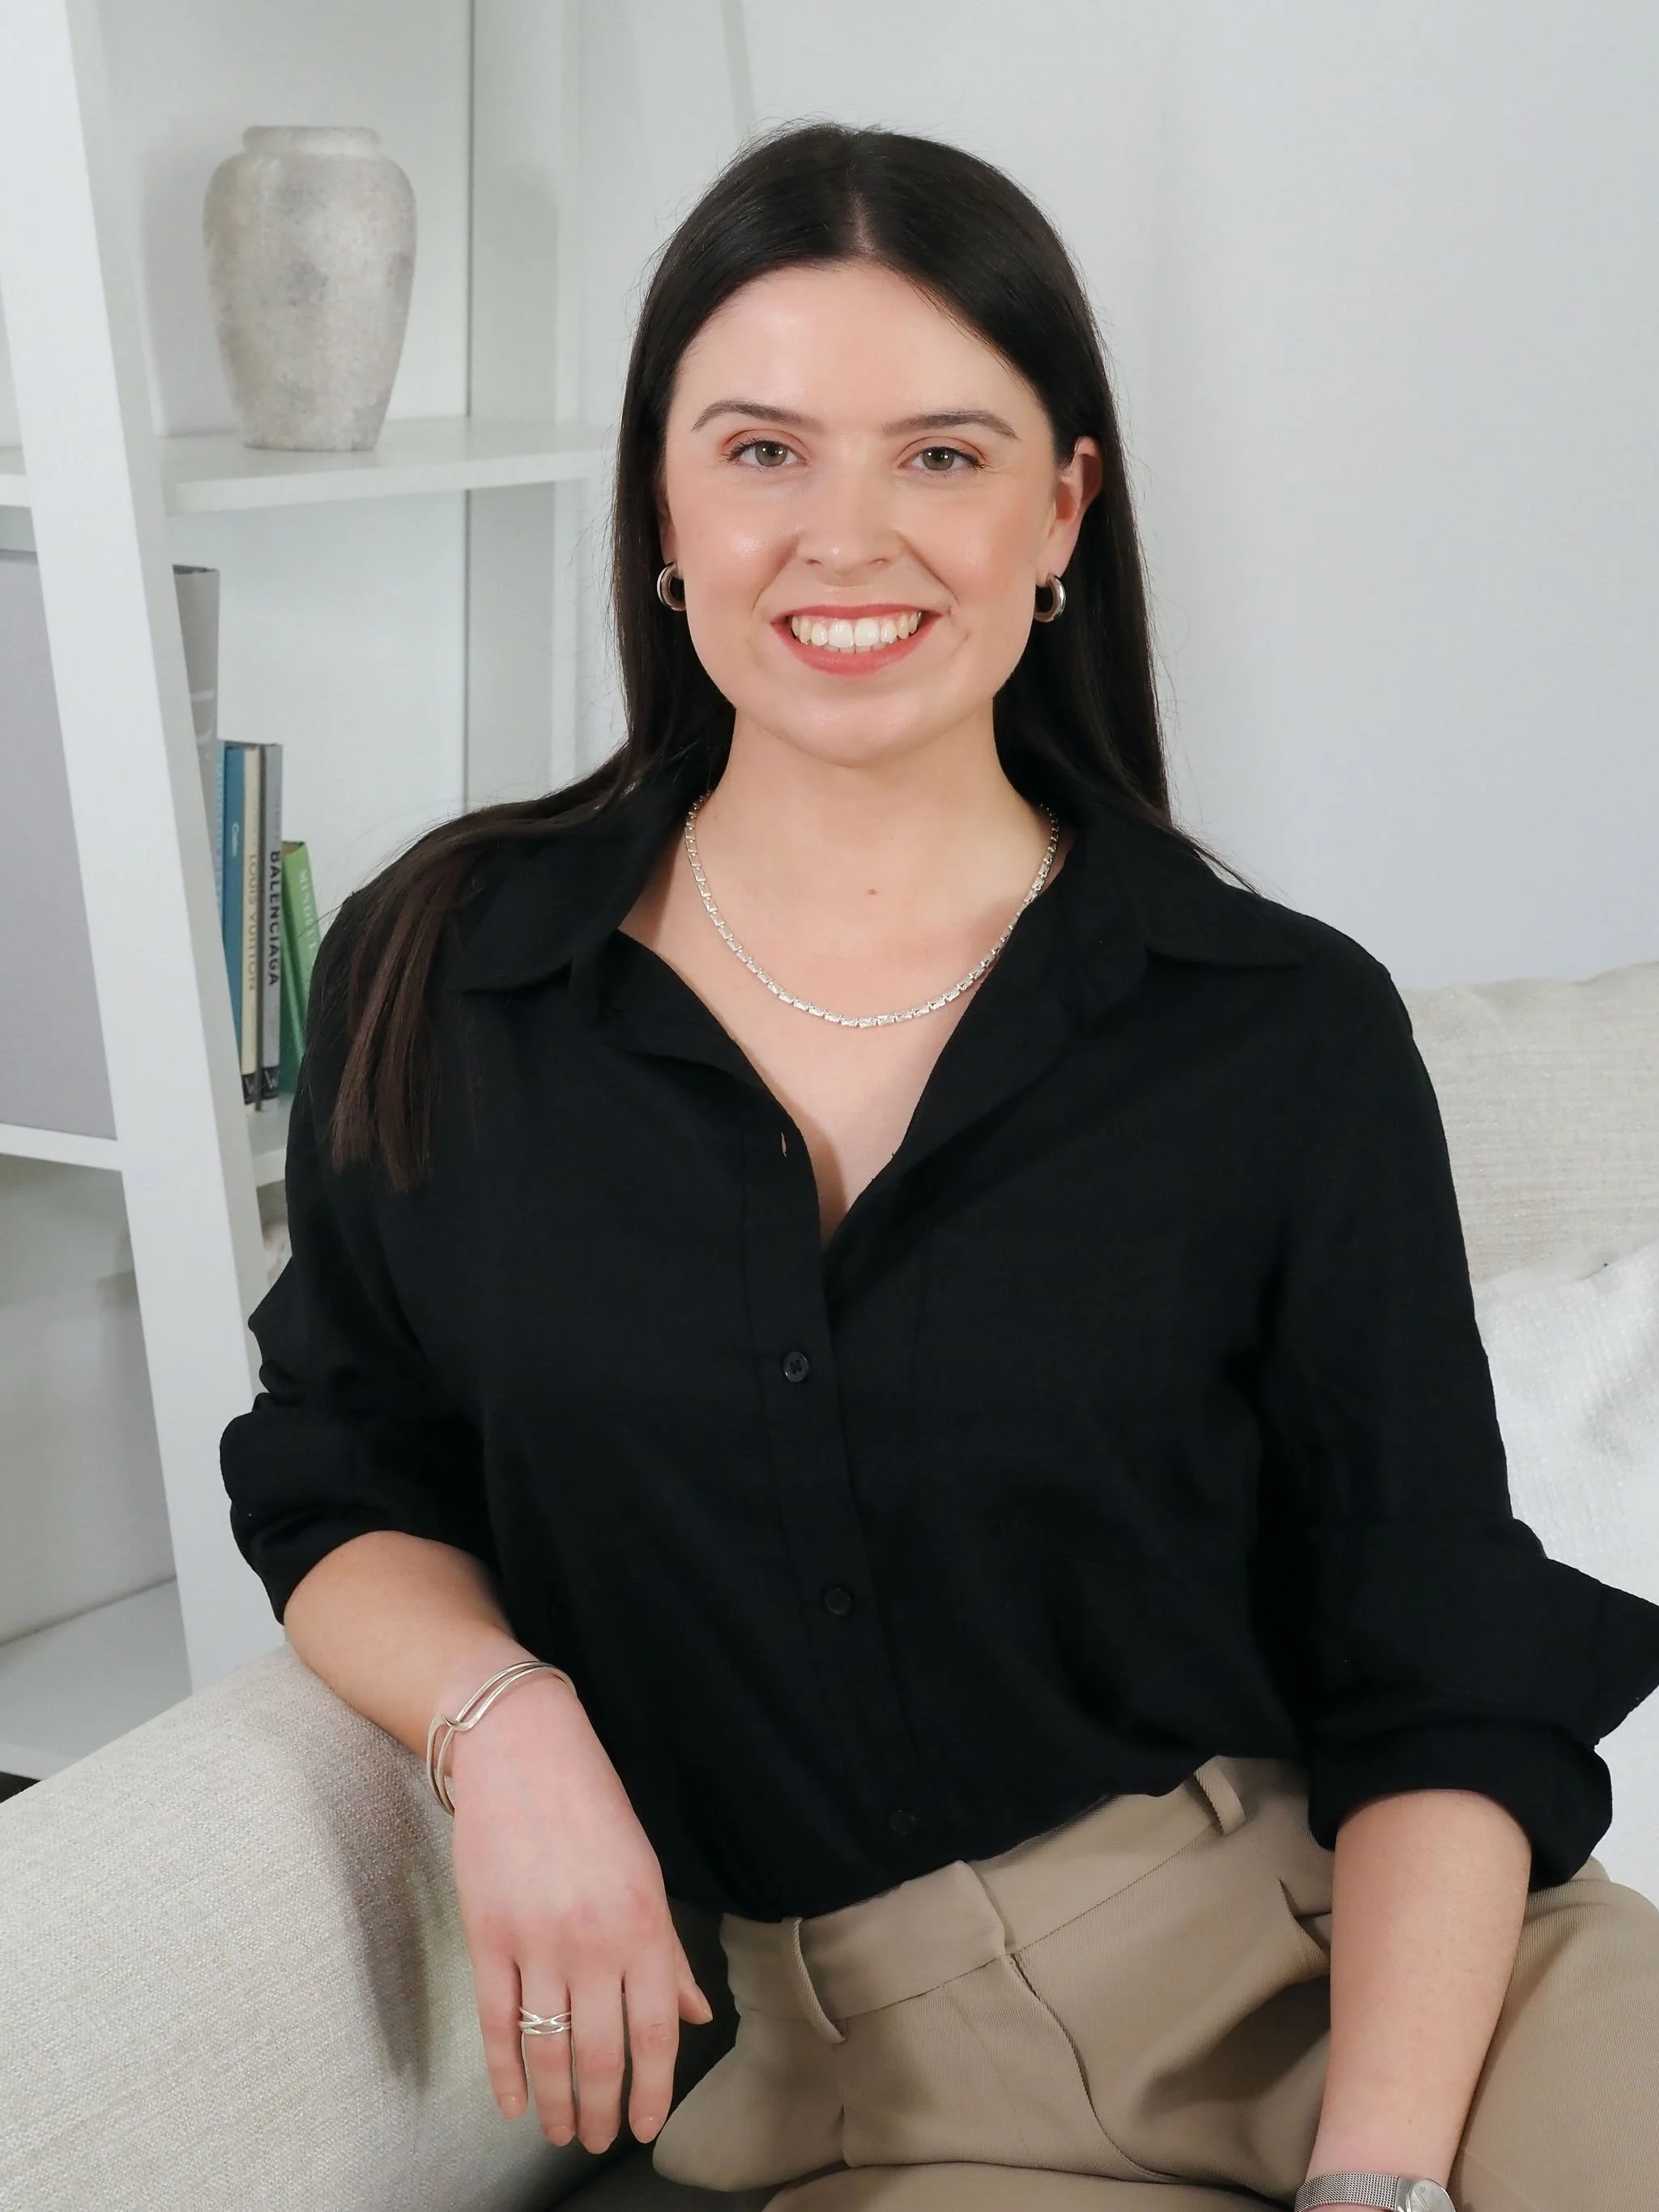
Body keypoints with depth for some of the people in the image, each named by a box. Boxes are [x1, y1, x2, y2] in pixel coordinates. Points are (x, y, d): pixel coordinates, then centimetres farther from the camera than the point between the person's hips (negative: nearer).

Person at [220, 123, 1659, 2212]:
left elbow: (1445, 1690, -3)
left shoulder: (1291, 1035, -2)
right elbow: (337, 1493, 13)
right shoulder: (433, 985, 3)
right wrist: (504, 1721, -8)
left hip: (1358, 1961, 0)